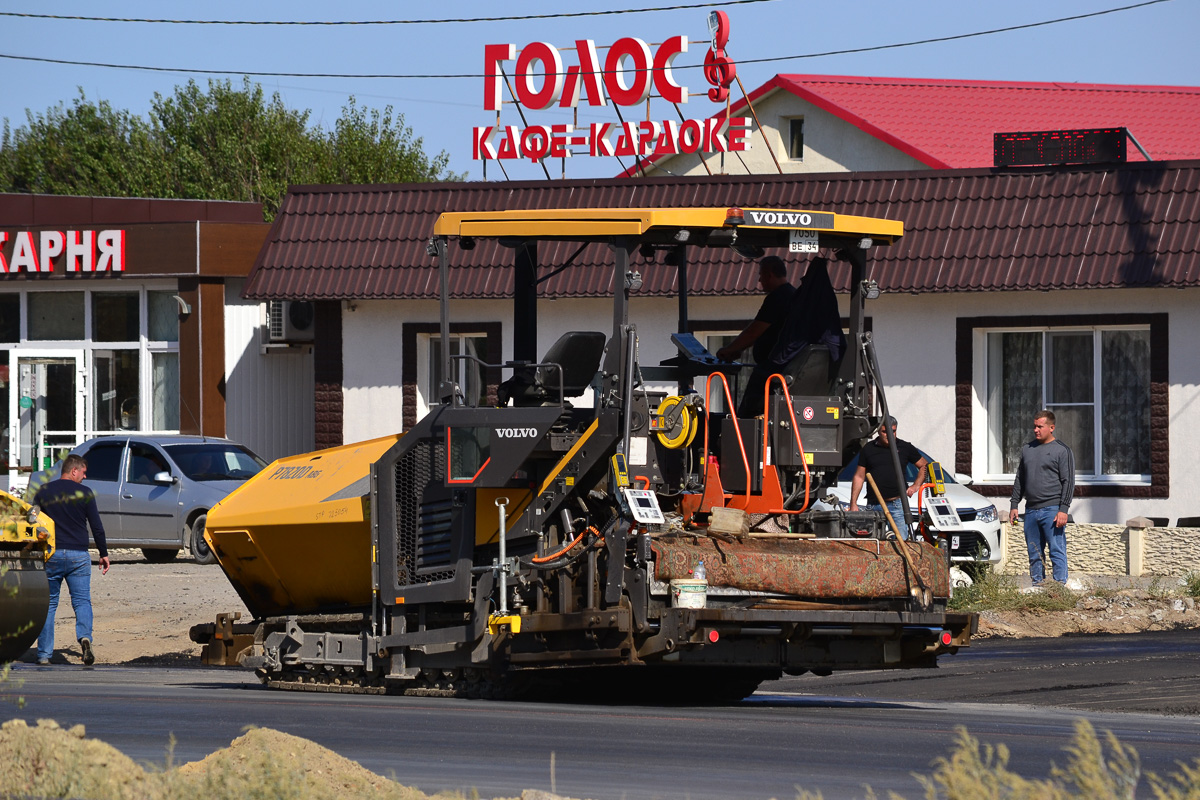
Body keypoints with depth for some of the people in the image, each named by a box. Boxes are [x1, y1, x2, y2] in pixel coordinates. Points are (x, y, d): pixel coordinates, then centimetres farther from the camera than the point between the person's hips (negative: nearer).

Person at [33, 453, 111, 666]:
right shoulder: (84, 493, -2)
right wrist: (104, 554, 10)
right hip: (78, 555, -2)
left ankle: (44, 654, 5)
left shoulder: (43, 492, 5)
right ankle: (84, 637, -24)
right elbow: (97, 527, -1)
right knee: (82, 601, 3)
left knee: (48, 604, 8)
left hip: (50, 554, 2)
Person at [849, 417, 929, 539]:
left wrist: (916, 486, 2)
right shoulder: (868, 449, 9)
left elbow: (924, 466, 18)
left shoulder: (905, 448, 7)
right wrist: (853, 504, 6)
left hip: (897, 504, -1)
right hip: (874, 505, 1)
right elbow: (859, 477, 12)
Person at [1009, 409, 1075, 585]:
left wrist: (1063, 510, -14)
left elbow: (1068, 482, -5)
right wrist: (1014, 505, 16)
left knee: (1057, 552, -8)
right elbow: (1020, 479, 23)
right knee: (1034, 554, 7)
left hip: (1052, 510, -6)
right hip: (1031, 510, 6)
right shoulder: (1027, 448, 17)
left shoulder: (1062, 451, -1)